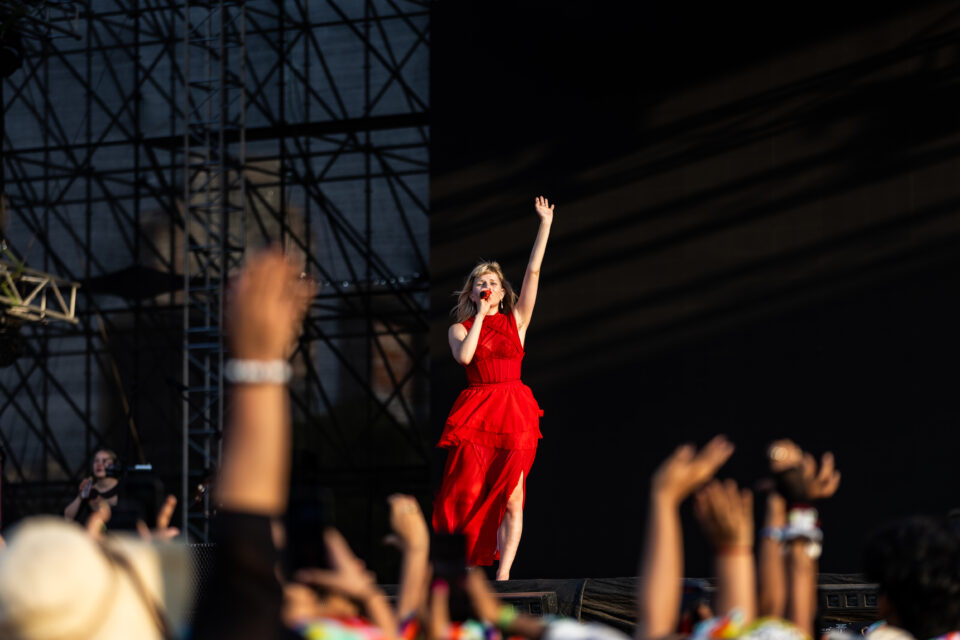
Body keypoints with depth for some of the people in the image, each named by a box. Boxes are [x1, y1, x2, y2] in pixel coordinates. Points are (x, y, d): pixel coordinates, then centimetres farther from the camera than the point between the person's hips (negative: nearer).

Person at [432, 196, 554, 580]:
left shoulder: (516, 321, 12)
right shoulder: (459, 329, 10)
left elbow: (534, 271, 8)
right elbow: (464, 356, -12)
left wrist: (546, 223, 6)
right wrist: (480, 315, -4)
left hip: (514, 411, 1)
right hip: (475, 413, -1)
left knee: (511, 498, -5)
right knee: (467, 491, -9)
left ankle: (503, 573, -5)